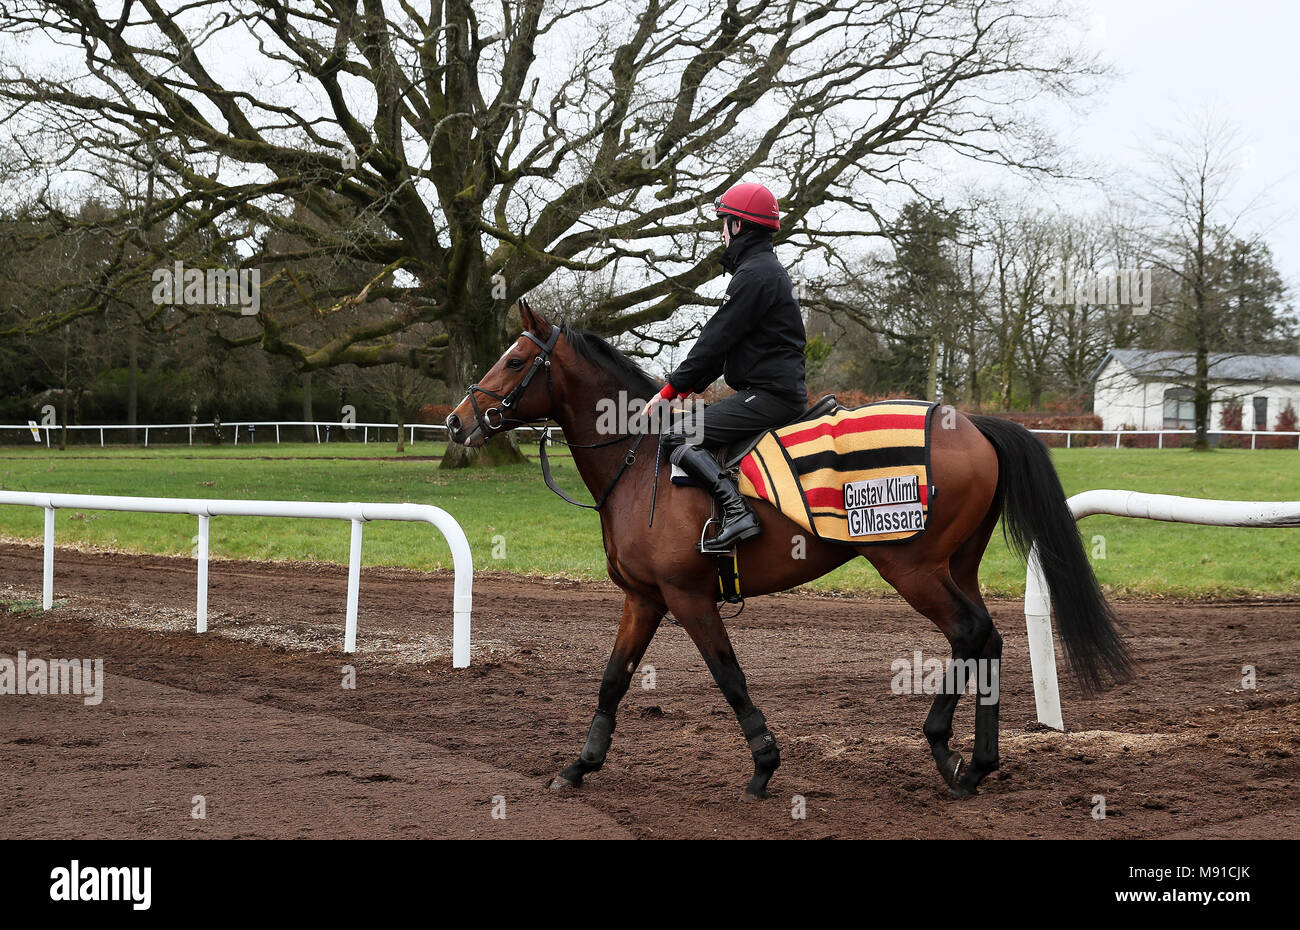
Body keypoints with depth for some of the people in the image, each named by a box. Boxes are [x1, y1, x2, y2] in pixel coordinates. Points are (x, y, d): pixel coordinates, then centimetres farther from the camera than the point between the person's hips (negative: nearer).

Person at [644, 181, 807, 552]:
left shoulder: (754, 274, -13)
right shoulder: (769, 269, 20)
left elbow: (716, 340, -15)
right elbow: (723, 342, 21)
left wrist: (670, 390, -10)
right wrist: (688, 387, 16)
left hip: (768, 395, -11)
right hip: (783, 392, 11)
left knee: (676, 438, -17)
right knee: (695, 433, 23)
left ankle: (737, 511, -29)